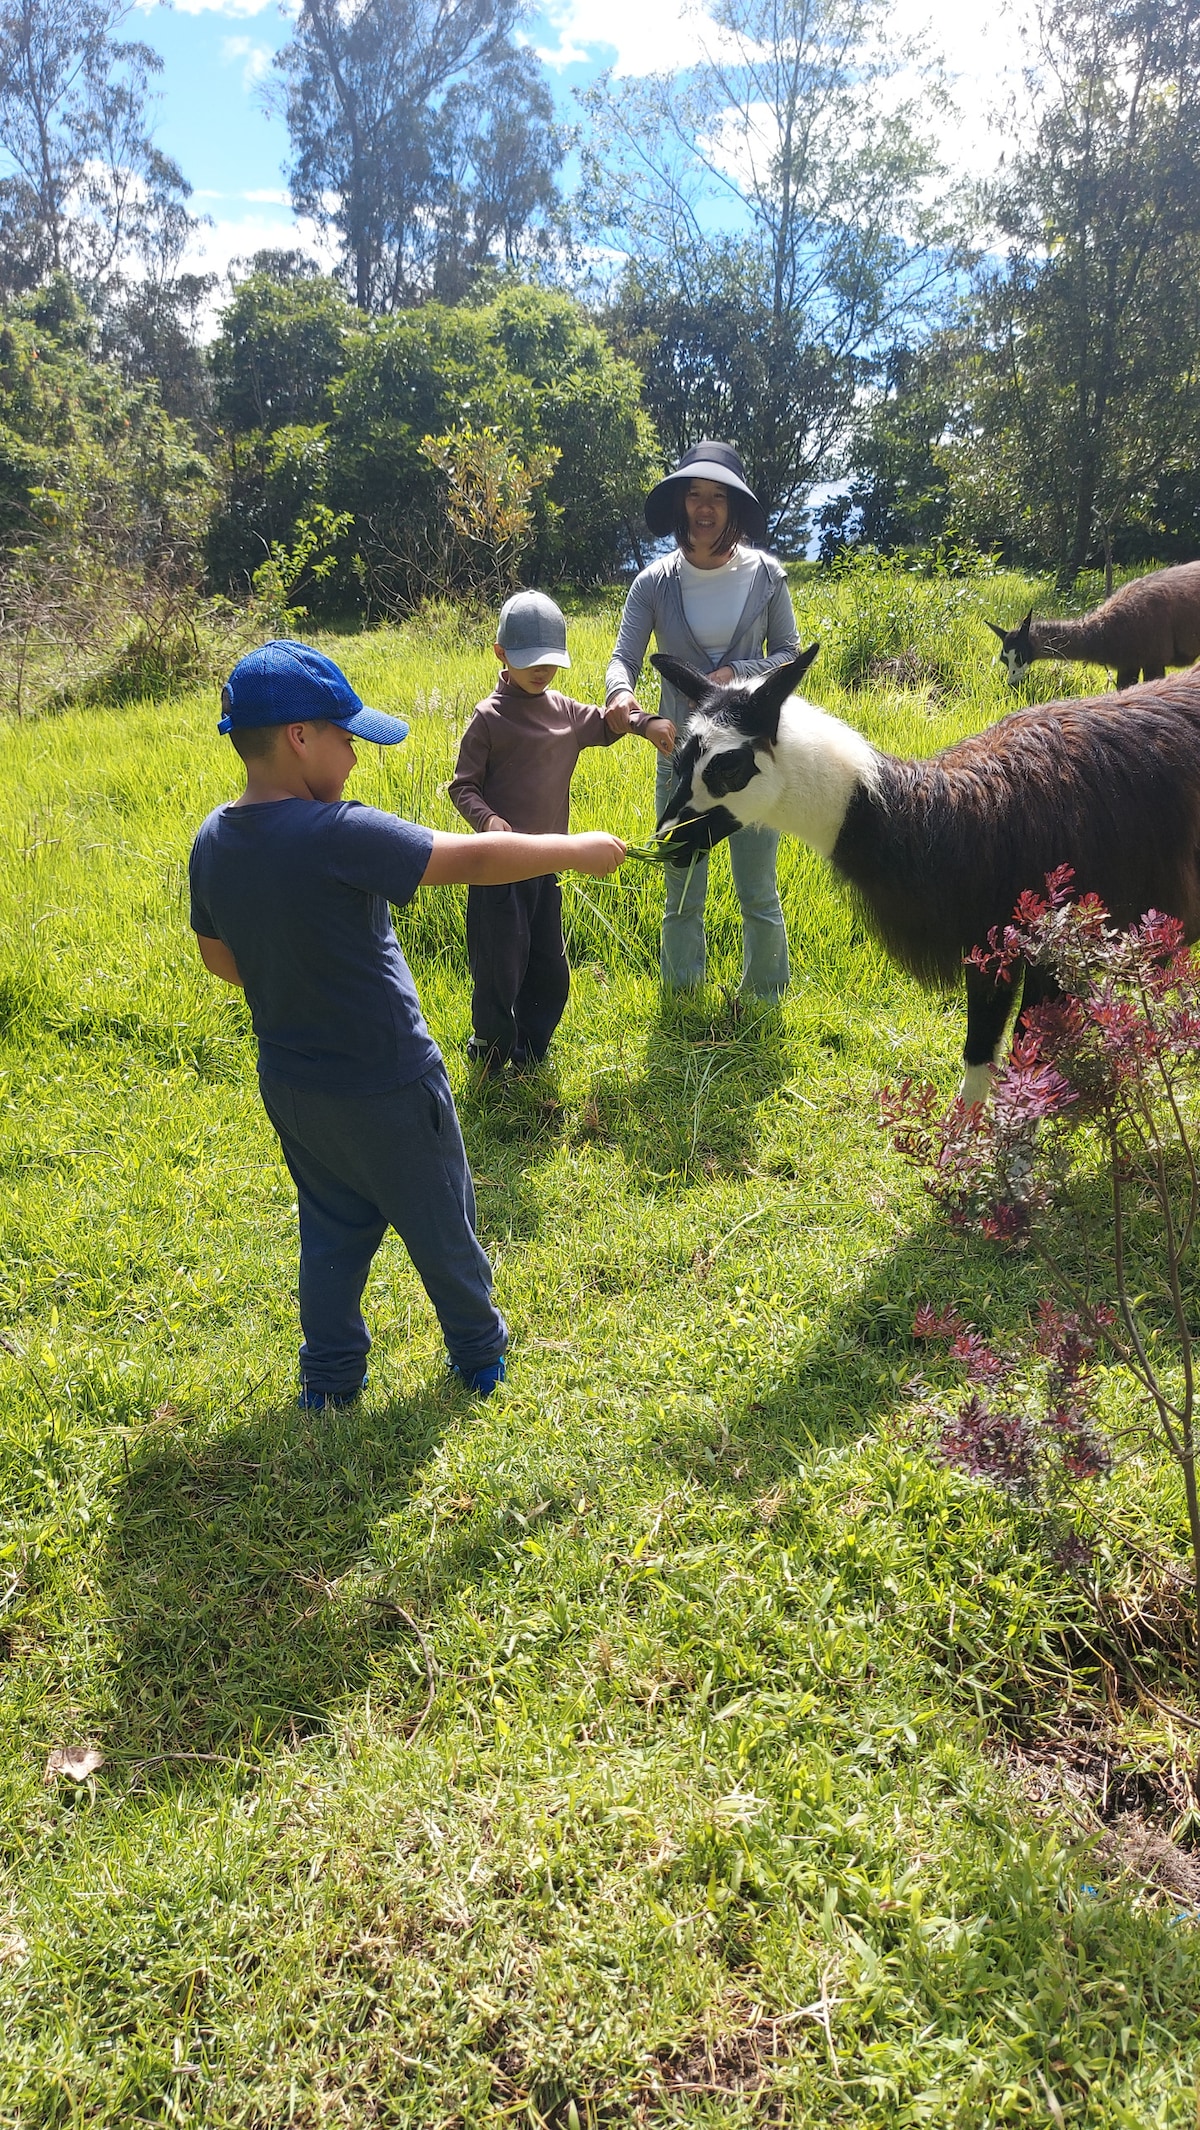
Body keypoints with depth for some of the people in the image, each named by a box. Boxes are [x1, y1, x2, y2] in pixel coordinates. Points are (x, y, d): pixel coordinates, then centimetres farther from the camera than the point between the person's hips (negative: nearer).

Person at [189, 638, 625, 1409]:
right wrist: (577, 850, -12)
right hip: (384, 1088, -6)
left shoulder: (214, 842, -5)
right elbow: (472, 859, -25)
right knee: (441, 1227, 16)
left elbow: (219, 957, 8)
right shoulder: (338, 833, -28)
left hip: (291, 1084, 7)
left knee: (333, 1229, 24)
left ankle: (330, 1378, 34)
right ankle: (481, 1354, 36)